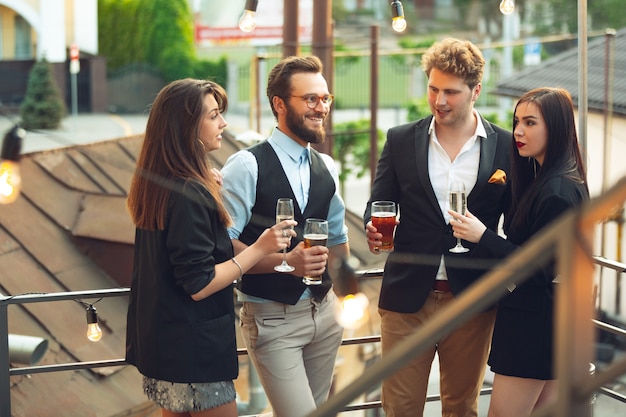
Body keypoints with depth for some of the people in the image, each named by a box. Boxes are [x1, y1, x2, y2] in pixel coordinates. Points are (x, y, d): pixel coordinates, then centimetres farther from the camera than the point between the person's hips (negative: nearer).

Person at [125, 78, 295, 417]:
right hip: (193, 349, -10)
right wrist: (259, 249, -19)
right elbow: (198, 285, -21)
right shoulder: (190, 196, -21)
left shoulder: (156, 185, 8)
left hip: (161, 344, 10)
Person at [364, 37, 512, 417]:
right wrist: (374, 228, -16)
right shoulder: (401, 140, 3)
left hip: (471, 300, 0)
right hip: (408, 297, 0)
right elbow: (379, 203, 5)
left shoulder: (506, 147, 1)